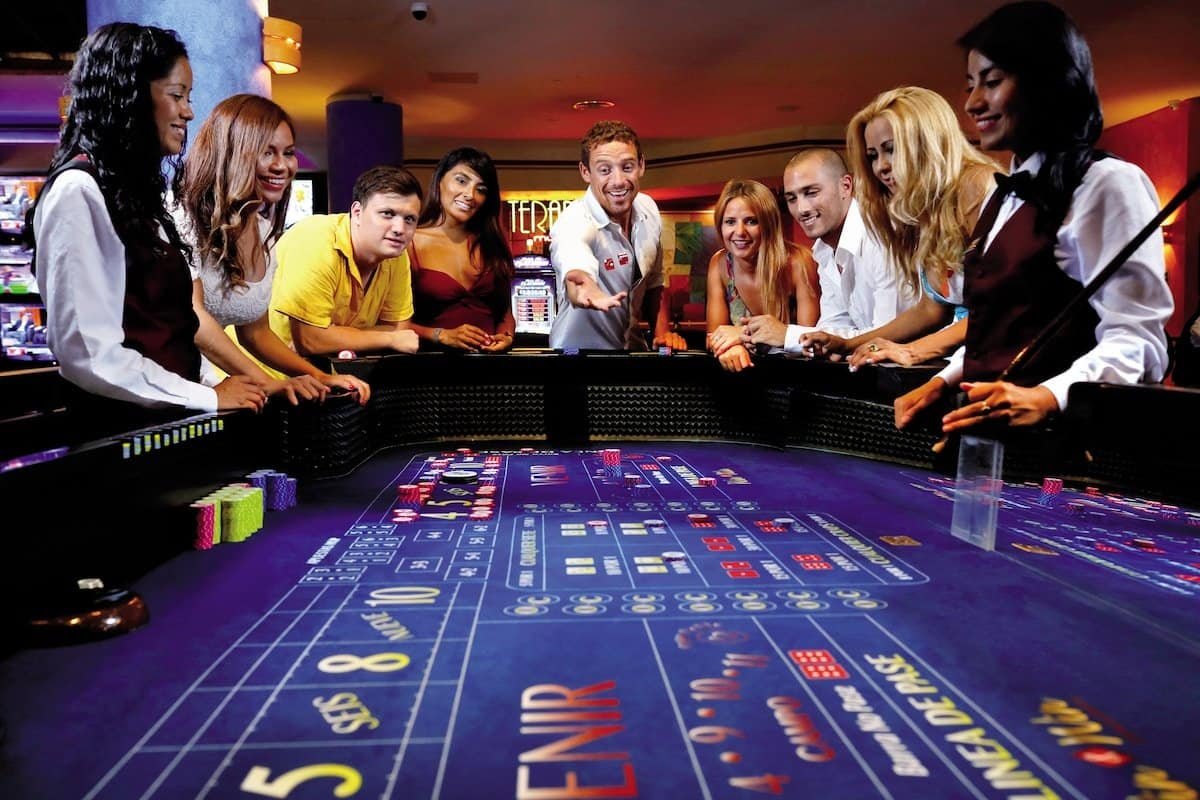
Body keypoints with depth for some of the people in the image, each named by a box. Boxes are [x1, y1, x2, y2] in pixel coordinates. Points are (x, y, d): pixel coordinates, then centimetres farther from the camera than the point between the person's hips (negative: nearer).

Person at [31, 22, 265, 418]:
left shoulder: (134, 190, 14)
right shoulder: (79, 192, -13)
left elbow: (169, 322, 13)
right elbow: (86, 352, -20)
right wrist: (208, 398, -14)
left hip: (166, 414, 8)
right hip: (121, 420, -8)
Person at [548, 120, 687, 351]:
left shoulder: (648, 210, -1)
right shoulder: (573, 223, -19)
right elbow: (575, 276, -41)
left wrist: (663, 333, 0)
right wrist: (586, 293, -61)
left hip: (632, 350, 4)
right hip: (579, 355, -4)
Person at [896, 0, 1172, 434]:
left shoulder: (1108, 183, -6)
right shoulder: (1003, 194, 17)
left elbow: (1136, 341, -13)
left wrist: (1045, 398, -27)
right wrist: (942, 381, 7)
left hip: (1058, 432, -5)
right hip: (984, 430, 6)